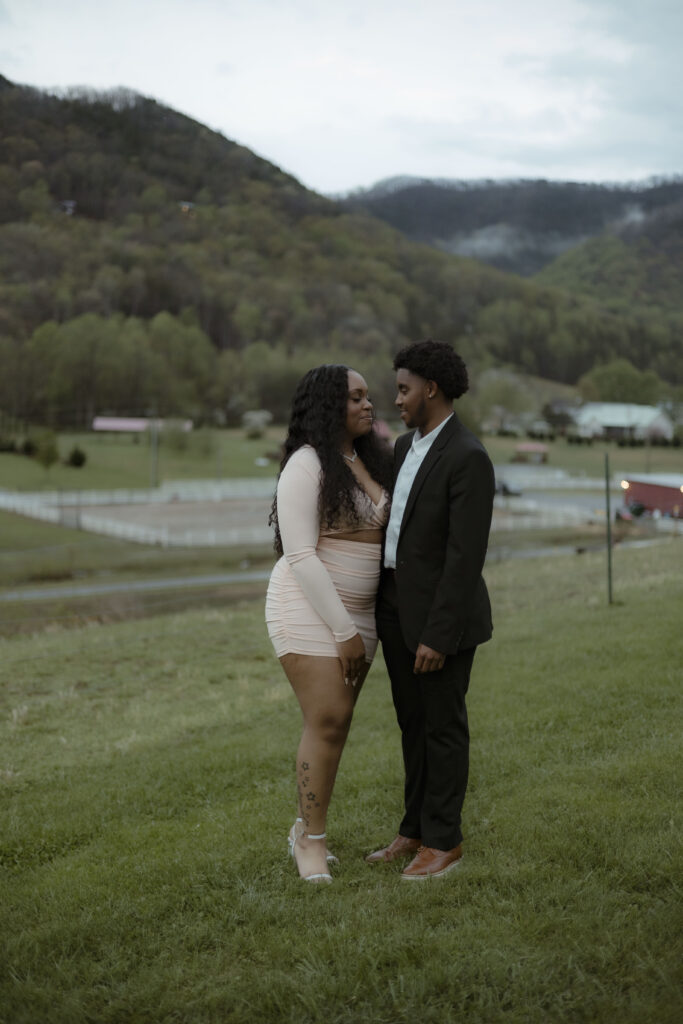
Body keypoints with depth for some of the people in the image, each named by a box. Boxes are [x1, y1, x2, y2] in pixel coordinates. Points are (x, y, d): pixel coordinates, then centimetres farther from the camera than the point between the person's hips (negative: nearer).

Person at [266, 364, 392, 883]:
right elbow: (301, 555, -17)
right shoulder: (306, 465, -13)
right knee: (327, 722, -9)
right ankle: (312, 840, 4)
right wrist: (343, 631, -18)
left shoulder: (373, 459, 9)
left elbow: (384, 534, 17)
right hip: (307, 608, -7)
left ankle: (306, 830, 20)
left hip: (358, 610, 7)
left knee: (336, 723, 7)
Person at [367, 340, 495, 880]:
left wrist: (439, 635, -23)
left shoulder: (469, 458, -19)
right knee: (413, 723, 15)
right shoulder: (407, 446, 10)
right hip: (398, 606, 9)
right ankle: (417, 831, 26)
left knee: (443, 725, 3)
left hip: (443, 613, -8)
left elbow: (465, 555, -22)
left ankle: (444, 841, 16)